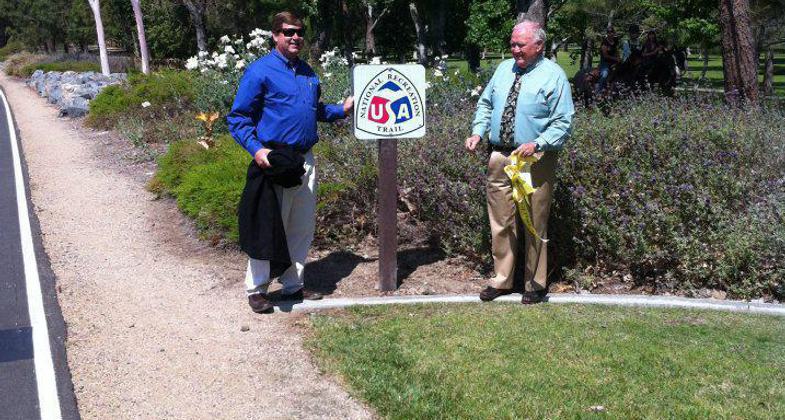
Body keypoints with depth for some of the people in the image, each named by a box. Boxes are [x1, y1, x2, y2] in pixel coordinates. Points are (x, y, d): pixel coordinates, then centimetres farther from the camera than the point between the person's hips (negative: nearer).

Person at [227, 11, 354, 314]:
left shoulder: (307, 72, 13)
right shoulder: (260, 71, -7)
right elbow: (238, 118, -9)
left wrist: (341, 110, 12)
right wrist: (256, 149, -21)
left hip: (305, 160, 7)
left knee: (303, 227, 12)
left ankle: (293, 285, 26)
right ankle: (256, 289, 11)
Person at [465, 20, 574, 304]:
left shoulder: (553, 75, -5)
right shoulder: (504, 69, 12)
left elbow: (563, 122, -8)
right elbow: (485, 104, 19)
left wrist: (537, 144, -22)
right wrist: (478, 132, 2)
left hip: (535, 160, -4)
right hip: (500, 157, 5)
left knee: (535, 225, 5)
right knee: (501, 222, 10)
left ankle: (535, 283, 19)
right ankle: (501, 280, 23)